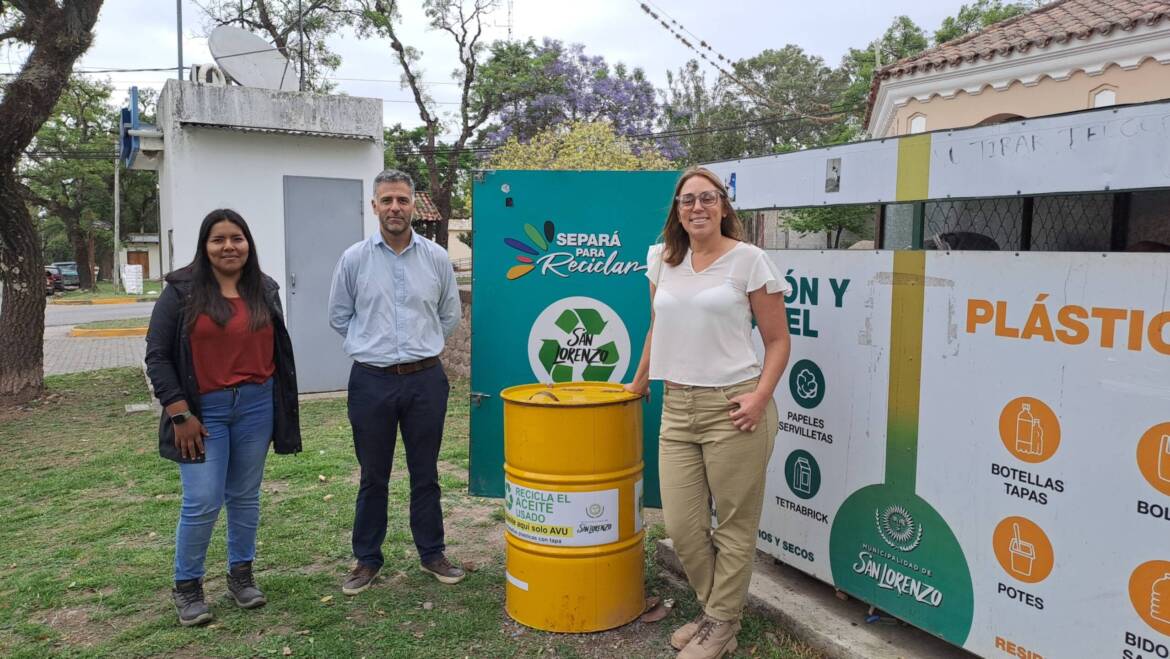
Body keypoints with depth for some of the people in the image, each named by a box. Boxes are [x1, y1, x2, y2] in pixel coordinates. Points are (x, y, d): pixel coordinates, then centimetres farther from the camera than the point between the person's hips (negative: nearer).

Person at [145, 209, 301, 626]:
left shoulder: (265, 290, 7)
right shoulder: (182, 291, -4)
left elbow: (278, 352, 13)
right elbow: (157, 355, -5)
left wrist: (282, 408, 11)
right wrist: (179, 413, -10)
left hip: (256, 407, 3)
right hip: (203, 411, -3)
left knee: (245, 496, 12)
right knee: (202, 503, -3)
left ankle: (241, 573, 29)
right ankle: (187, 585, 18)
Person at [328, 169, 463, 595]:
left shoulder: (436, 258, 1)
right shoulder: (354, 259, -1)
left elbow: (449, 315, 13)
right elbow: (339, 317, 10)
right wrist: (373, 347, 10)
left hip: (425, 380, 1)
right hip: (372, 381, -1)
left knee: (425, 474, 11)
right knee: (373, 477, 10)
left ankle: (432, 553, 25)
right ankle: (367, 559, 24)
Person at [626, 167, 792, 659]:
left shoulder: (748, 259, -3)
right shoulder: (663, 259, 11)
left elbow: (777, 341, -1)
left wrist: (760, 397, -13)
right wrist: (639, 380, 28)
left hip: (732, 408, -4)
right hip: (677, 408, 5)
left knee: (733, 526, 6)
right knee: (681, 526, 6)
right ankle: (715, 609, 30)